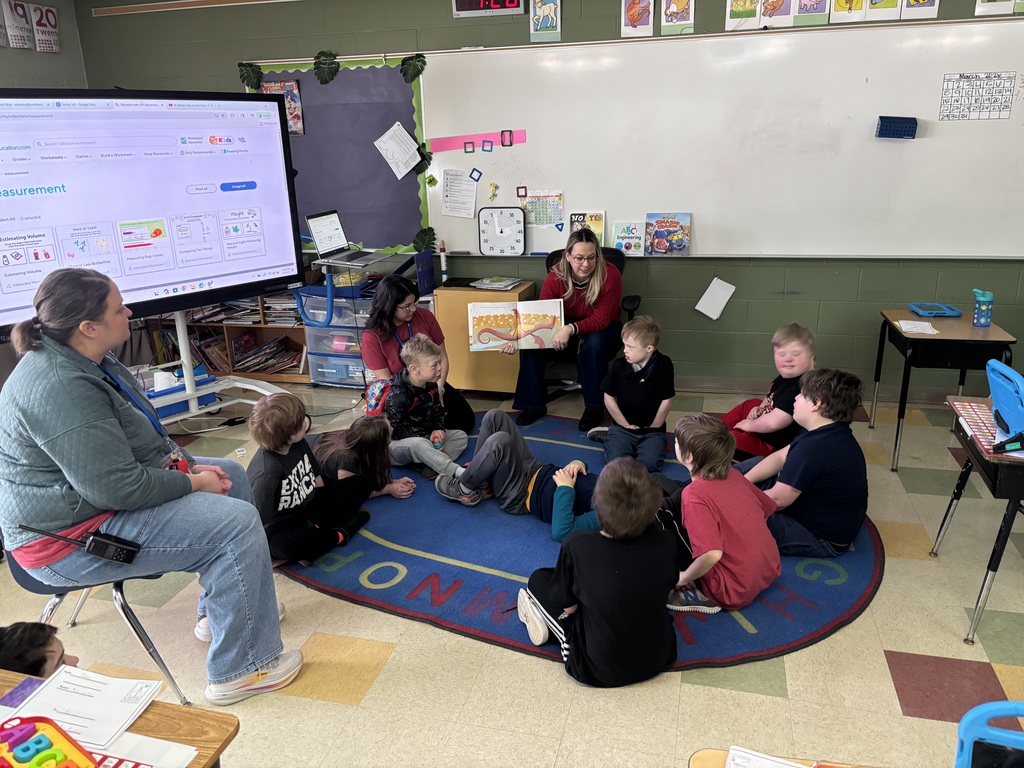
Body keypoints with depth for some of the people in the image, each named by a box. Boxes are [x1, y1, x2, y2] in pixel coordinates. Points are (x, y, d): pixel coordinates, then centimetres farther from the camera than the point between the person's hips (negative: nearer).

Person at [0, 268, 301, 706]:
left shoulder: (79, 360, 5)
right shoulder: (60, 390, -29)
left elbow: (141, 437, 15)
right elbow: (117, 488, -30)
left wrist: (183, 464, 1)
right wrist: (191, 483, -16)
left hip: (92, 487, 11)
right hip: (73, 538, -11)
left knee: (231, 475, 15)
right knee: (236, 523, -21)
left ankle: (220, 607, 25)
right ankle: (240, 670, -9)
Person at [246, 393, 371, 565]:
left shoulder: (299, 444, -8)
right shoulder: (267, 471, -31)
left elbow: (316, 478, 9)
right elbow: (257, 519, -28)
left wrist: (330, 503, 15)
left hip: (307, 507, 8)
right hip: (282, 526, -8)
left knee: (361, 483, 5)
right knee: (285, 545, -43)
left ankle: (315, 529, -12)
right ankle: (340, 533, -16)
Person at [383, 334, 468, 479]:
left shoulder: (431, 385, 1)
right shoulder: (397, 395, -24)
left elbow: (438, 411, 12)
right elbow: (395, 430, -23)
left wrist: (438, 429, -9)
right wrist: (427, 434, -24)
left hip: (425, 436, 9)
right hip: (399, 443, -9)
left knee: (461, 436, -1)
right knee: (419, 444, -40)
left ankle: (431, 467, -28)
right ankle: (459, 472, -50)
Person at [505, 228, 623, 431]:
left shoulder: (609, 275, -24)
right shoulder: (557, 275, -16)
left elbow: (601, 319, -25)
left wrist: (571, 329, -43)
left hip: (602, 328, -3)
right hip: (565, 327, 3)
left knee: (593, 343, -38)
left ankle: (595, 407, -20)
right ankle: (533, 404, -9)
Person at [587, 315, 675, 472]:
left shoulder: (664, 366, -12)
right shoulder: (618, 365, -10)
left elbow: (666, 401, -5)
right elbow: (609, 398, -1)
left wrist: (653, 428, -1)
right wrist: (626, 426, -1)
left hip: (652, 430, 0)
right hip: (623, 427, 0)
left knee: (649, 464, -25)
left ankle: (642, 445, 9)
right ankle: (611, 437, 11)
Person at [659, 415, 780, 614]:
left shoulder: (695, 494, -23)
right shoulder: (734, 475, 0)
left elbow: (712, 554, -32)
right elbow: (768, 507, 15)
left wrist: (683, 578, -14)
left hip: (733, 593, -8)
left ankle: (700, 593, -3)